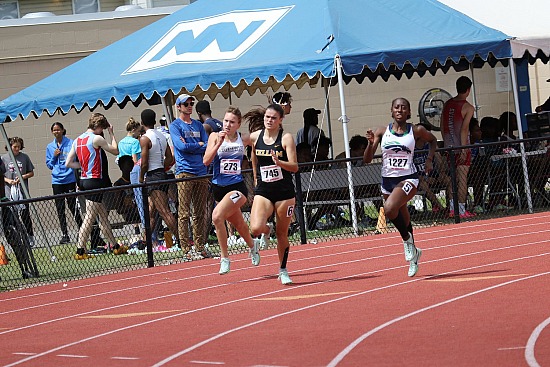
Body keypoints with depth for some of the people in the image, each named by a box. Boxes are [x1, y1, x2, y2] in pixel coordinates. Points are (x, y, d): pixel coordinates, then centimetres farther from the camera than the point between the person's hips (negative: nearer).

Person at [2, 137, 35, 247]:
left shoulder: (24, 157, 5)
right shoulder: (4, 158, 4)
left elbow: (31, 173, 10)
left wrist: (23, 176, -9)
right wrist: (8, 180, -12)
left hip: (23, 191, 0)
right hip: (10, 191, 1)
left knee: (25, 214, -2)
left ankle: (30, 237, 6)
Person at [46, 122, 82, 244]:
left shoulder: (70, 143, -1)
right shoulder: (50, 147, 12)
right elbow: (49, 165, 16)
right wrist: (54, 156, -3)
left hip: (70, 179, -4)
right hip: (57, 181, 4)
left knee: (72, 207, -5)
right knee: (60, 209, 4)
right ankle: (64, 234, 8)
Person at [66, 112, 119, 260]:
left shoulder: (77, 141, 11)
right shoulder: (96, 139, -11)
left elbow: (68, 163, 11)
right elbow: (115, 151, 0)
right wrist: (111, 134, 10)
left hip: (84, 180, 9)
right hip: (94, 180, -9)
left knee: (103, 215, 17)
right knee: (89, 218, -7)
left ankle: (113, 245, 26)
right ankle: (80, 251, -9)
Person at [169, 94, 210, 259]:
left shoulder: (198, 125, 18)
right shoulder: (175, 126, 2)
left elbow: (208, 146, 7)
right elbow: (181, 146, -12)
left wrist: (190, 146, -5)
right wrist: (199, 144, -2)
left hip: (201, 171, 5)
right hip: (184, 172, -5)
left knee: (200, 213, 6)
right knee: (184, 213, -6)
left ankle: (200, 246, 10)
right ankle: (187, 248, -6)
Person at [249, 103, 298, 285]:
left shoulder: (286, 138, -8)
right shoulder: (255, 137, 3)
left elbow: (294, 167, -14)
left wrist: (279, 162, -31)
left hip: (284, 191, -2)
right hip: (263, 191, 2)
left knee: (282, 233, 5)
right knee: (256, 228, -19)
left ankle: (283, 270, 23)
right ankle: (266, 231, 19)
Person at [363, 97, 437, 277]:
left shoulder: (416, 131, -2)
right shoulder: (382, 132, 0)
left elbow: (433, 140, 20)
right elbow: (367, 160, -2)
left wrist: (429, 159, 7)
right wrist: (371, 143, -19)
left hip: (408, 179, -4)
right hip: (388, 180, 4)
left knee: (390, 208, -30)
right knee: (403, 220, 17)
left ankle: (408, 240, -7)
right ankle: (413, 251, 40)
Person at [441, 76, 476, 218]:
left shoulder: (447, 104, 8)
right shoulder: (468, 108, -10)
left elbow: (442, 126, 11)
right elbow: (463, 129, -17)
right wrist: (464, 149, -17)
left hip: (449, 147, 6)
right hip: (462, 147, -6)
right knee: (462, 179, -2)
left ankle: (452, 208, 10)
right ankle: (462, 210, -3)